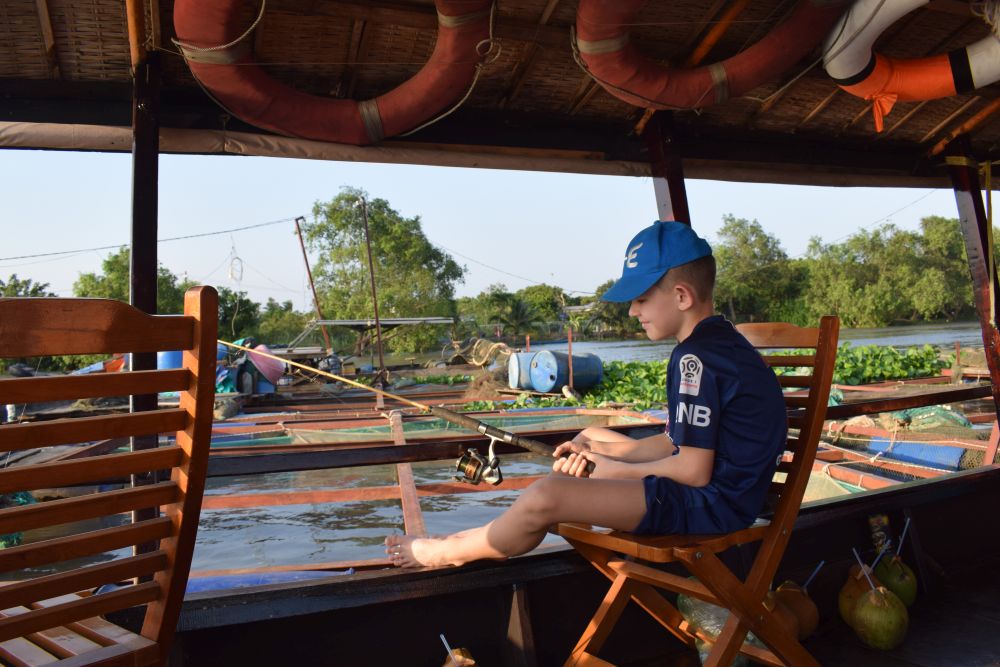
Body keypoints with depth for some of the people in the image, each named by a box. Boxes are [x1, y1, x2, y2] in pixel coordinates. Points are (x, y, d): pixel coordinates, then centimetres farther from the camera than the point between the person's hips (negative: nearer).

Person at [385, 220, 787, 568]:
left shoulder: (698, 356, -22)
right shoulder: (718, 343, 11)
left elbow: (693, 470, -24)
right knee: (591, 438, 22)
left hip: (714, 501, -11)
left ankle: (449, 553, 4)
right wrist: (599, 451, 2)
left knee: (547, 495, -23)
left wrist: (614, 470, -9)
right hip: (717, 485, 12)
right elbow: (677, 442, 12)